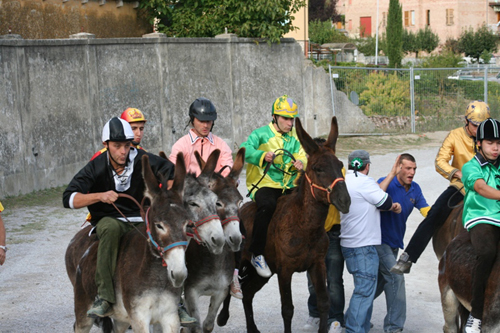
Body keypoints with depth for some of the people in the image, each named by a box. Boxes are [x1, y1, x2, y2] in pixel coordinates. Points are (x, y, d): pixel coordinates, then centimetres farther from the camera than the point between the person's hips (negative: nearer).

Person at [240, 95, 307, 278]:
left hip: (289, 187, 6)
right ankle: (257, 254, -25)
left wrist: (301, 164, -12)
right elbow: (245, 149, -16)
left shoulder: (295, 137, 17)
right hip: (264, 185, -6)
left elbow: (302, 157, 12)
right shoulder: (261, 134, -1)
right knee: (267, 206, -35)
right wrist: (263, 156, -35)